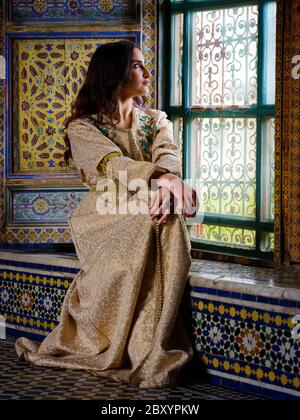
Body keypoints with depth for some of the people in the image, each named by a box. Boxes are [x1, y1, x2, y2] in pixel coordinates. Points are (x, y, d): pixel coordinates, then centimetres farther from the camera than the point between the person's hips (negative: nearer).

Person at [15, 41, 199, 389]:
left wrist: (168, 181, -33)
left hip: (150, 212, 3)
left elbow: (168, 153, -7)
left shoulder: (155, 120, 17)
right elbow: (112, 166, -17)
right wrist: (157, 178, -38)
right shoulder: (83, 128, 3)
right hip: (106, 219, -3)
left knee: (169, 220, -33)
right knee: (149, 221, -35)